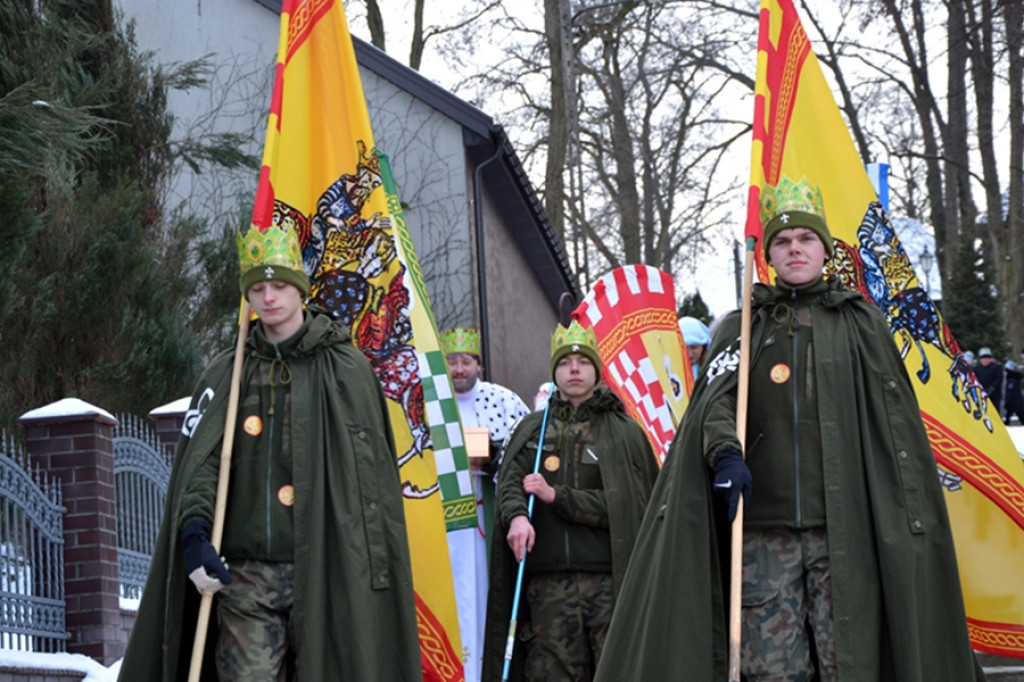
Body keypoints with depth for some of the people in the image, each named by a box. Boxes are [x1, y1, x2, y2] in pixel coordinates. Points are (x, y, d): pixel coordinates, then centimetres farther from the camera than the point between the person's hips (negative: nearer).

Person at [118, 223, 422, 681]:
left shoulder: (345, 369, 5)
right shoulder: (226, 375, 12)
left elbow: (369, 474, 3)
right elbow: (199, 460, 2)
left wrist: (370, 563, -3)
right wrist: (195, 533, -15)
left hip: (323, 572, -2)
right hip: (244, 573, 2)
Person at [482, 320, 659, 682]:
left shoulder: (625, 432, 8)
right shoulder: (531, 430, 17)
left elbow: (626, 504, -2)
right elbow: (509, 482, 2)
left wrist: (557, 496, -8)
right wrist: (516, 516, -20)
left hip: (610, 580, -2)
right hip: (548, 584, 2)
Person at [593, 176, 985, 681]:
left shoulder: (861, 323, 14)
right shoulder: (743, 328, 16)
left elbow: (897, 427, 9)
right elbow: (715, 397, -1)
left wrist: (911, 516, -1)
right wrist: (725, 451, -23)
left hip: (844, 526, -1)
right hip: (764, 526, 1)